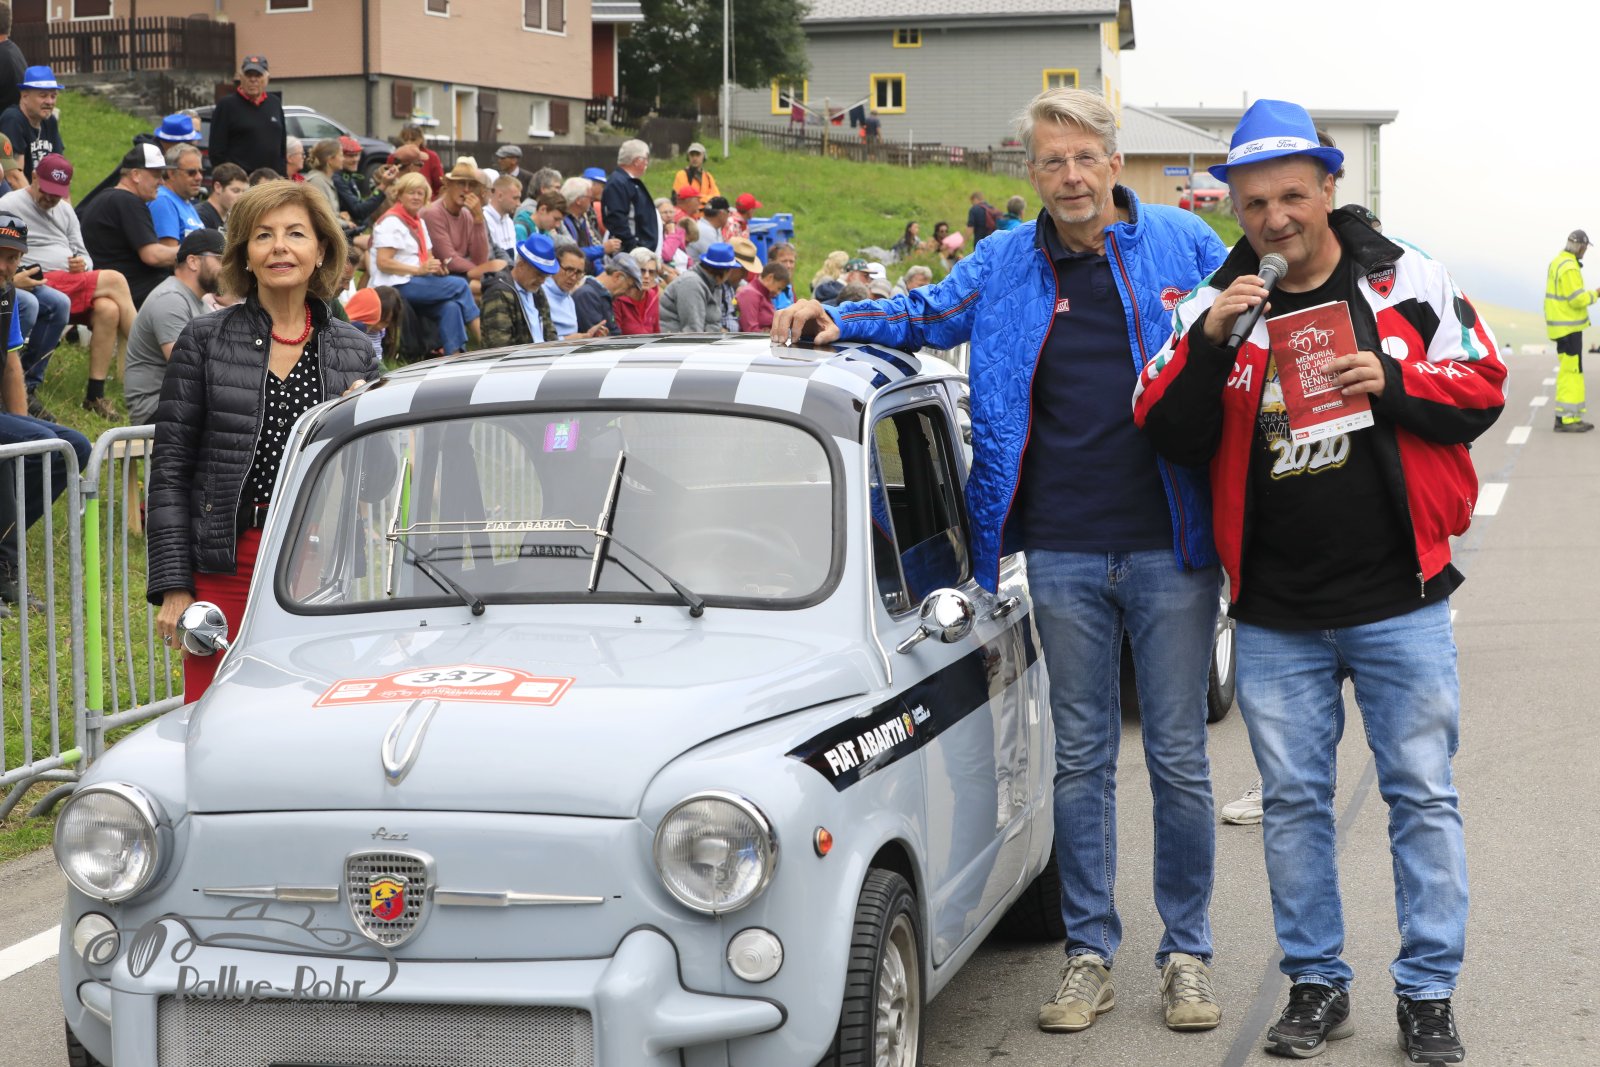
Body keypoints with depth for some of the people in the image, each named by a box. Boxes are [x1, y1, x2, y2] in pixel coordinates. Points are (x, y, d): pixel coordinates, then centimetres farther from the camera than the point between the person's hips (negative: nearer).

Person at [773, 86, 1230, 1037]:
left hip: (1170, 547, -2)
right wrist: (838, 318, 4)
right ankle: (1091, 954, 18)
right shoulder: (1006, 264, 9)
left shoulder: (1183, 243, 3)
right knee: (1081, 758, 8)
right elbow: (927, 314, 20)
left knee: (1179, 757, 4)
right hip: (1063, 555, 2)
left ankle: (1188, 952, 16)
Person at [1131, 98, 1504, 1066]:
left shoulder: (1408, 281, -2)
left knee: (1423, 797, 3)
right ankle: (1317, 984, 24)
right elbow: (1170, 435, -4)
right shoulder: (1216, 305, 2)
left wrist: (1392, 382, -16)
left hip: (1400, 601, -2)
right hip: (1275, 615, 2)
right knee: (1293, 801, 10)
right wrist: (1210, 342, -19)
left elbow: (1483, 388, 1)